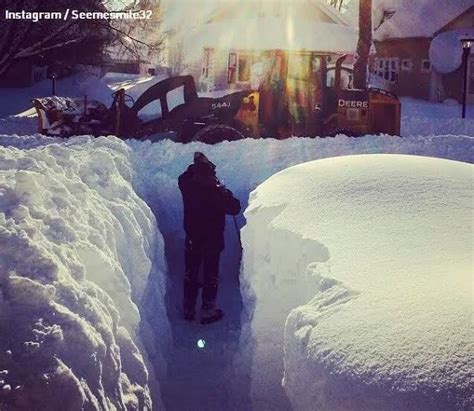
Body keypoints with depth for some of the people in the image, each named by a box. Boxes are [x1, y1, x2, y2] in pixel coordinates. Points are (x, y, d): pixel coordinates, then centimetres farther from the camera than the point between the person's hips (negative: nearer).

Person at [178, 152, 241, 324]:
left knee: (190, 273, 17)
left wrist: (196, 166, 5)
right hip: (212, 239, -3)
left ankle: (188, 309, 28)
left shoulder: (187, 185, -13)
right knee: (210, 275, 11)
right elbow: (234, 209, -15)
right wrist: (227, 195, 1)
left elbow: (184, 176, 12)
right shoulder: (217, 190, -24)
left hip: (192, 238, 4)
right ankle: (208, 311, 18)